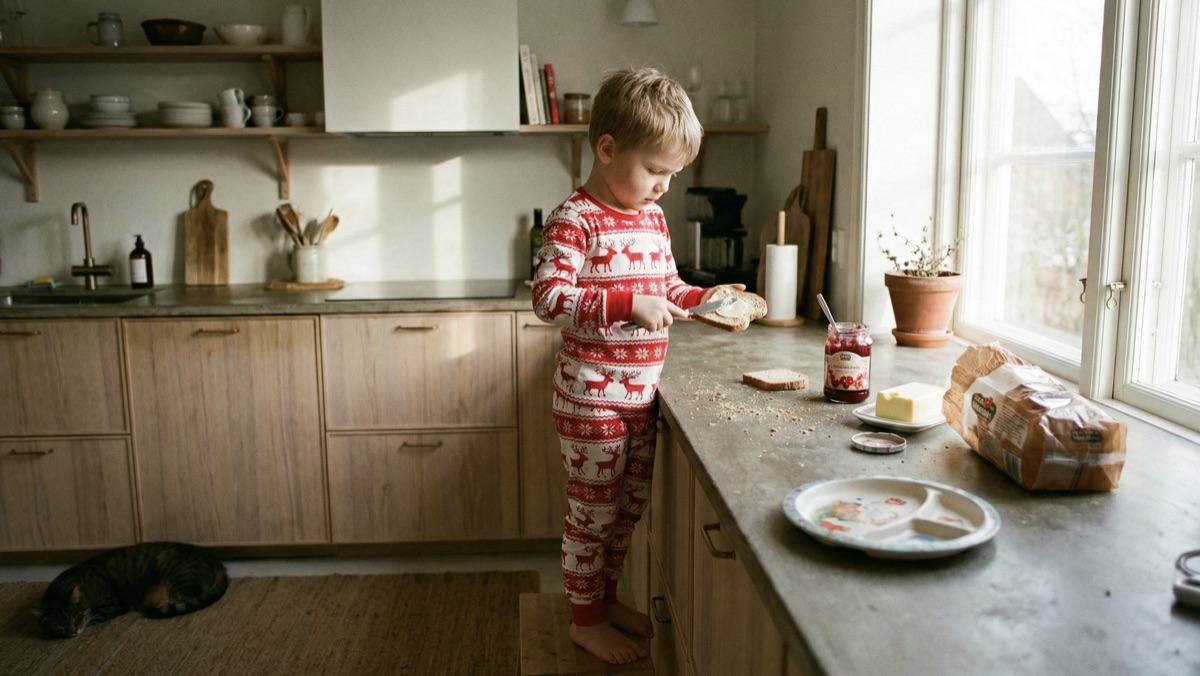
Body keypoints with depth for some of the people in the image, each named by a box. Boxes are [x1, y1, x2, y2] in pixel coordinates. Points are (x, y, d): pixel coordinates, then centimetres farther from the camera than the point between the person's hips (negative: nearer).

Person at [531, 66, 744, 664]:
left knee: (630, 504, 19)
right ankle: (586, 619, 25)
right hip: (593, 396, -8)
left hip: (641, 393, 8)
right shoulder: (574, 220, -16)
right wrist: (628, 303, -30)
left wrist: (701, 297, 2)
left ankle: (606, 595, 39)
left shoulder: (652, 217, 10)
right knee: (593, 509, 7)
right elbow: (548, 297, -25)